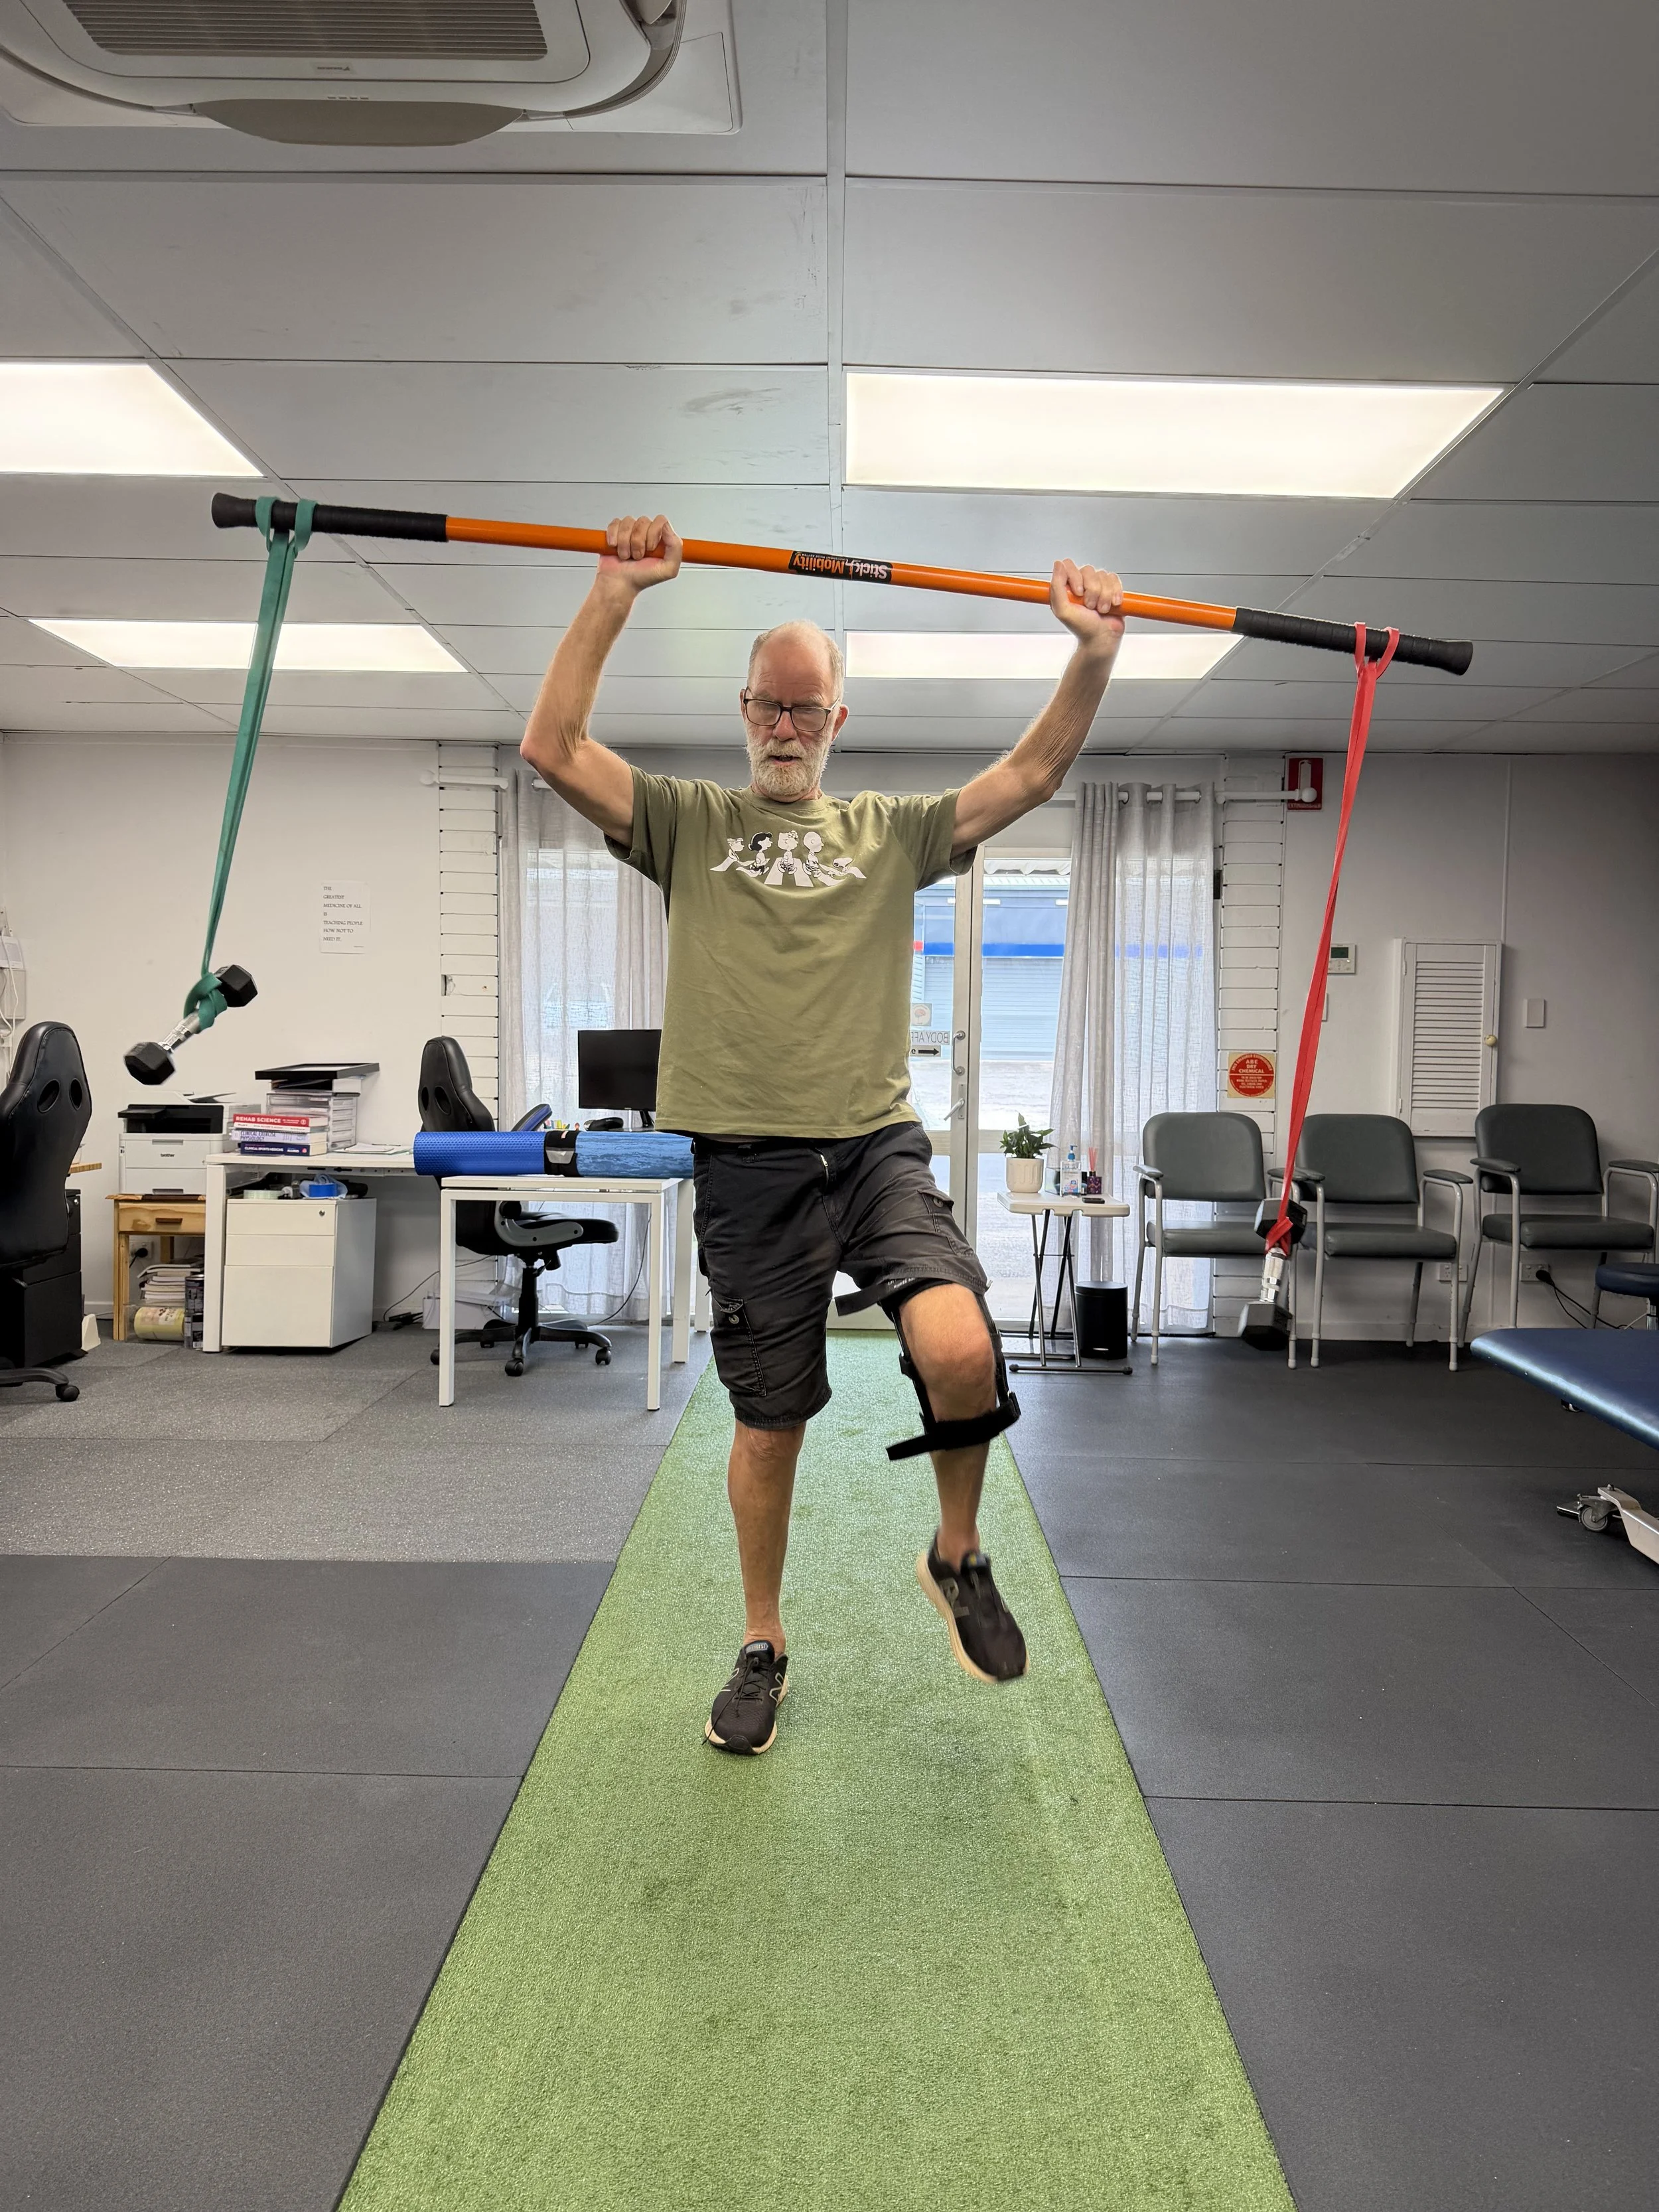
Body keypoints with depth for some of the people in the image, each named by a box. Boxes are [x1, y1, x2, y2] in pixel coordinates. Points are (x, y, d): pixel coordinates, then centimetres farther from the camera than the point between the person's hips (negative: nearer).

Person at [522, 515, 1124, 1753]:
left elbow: (1035, 776, 6)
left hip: (878, 1143, 1)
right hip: (749, 1163, 0)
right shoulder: (687, 824, 9)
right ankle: (763, 1647, 31)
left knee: (961, 1351, -24)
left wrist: (1096, 652, -6)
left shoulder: (892, 832, 13)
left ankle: (960, 1556, 6)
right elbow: (552, 746, -3)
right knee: (769, 1421, 9)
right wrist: (614, 596, -7)